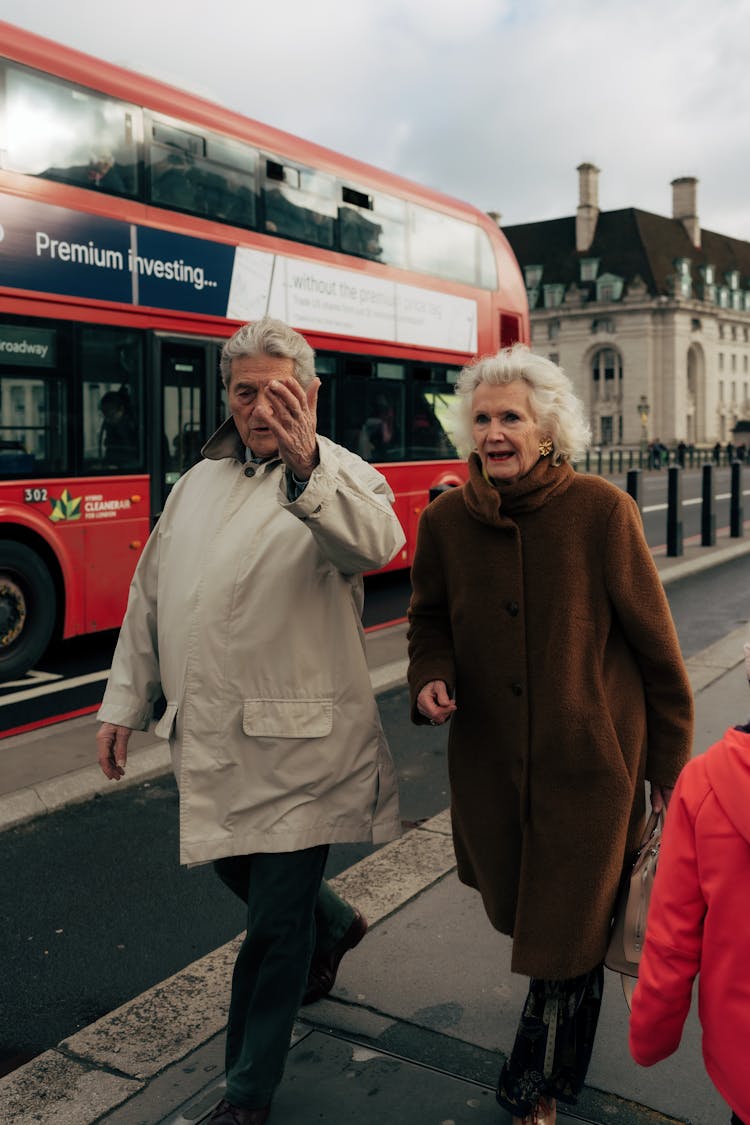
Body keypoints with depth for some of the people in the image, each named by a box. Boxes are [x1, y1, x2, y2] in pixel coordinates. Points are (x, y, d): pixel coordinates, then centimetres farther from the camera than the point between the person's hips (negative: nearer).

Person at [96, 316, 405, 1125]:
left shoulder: (337, 478, -8)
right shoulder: (198, 482, 12)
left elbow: (375, 543, -33)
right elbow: (149, 596, 16)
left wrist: (307, 468, -50)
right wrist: (125, 701, 14)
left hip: (297, 744, -6)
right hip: (207, 736, 7)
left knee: (274, 927, 2)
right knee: (237, 868, 24)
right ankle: (335, 926, 54)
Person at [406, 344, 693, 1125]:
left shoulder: (601, 510, -14)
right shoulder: (446, 519, -4)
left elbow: (653, 641, -7)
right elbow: (429, 617, 12)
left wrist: (671, 759, -1)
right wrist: (430, 677, -10)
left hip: (589, 760, -3)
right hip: (489, 760, 4)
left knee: (565, 933, 6)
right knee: (516, 908, 22)